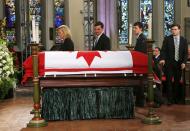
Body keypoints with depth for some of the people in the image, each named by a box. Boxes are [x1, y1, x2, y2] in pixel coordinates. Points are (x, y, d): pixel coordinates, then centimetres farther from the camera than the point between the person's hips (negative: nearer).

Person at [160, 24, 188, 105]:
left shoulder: (183, 40, 8)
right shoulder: (167, 39, 3)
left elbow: (185, 53, 8)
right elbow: (163, 50, -4)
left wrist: (184, 62, -4)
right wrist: (162, 59, -20)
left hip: (179, 63, 2)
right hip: (169, 63, -2)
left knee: (177, 81, 6)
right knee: (169, 81, -4)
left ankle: (176, 98, 15)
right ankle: (169, 99, 0)